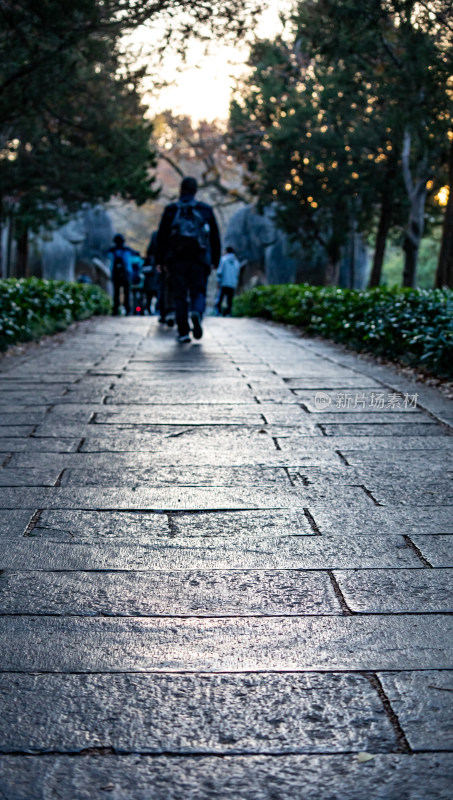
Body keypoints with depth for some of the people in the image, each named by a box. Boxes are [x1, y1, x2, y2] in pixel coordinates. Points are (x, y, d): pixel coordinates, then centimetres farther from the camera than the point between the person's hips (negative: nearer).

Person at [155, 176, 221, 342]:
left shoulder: (171, 210, 4)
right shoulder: (206, 210, 7)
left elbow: (161, 237, 3)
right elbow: (215, 237, 8)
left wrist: (160, 260, 8)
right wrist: (215, 259, 15)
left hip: (177, 260, 0)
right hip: (199, 260, 0)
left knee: (180, 295, 6)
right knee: (198, 292, 7)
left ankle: (183, 332, 0)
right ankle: (197, 313, -26)